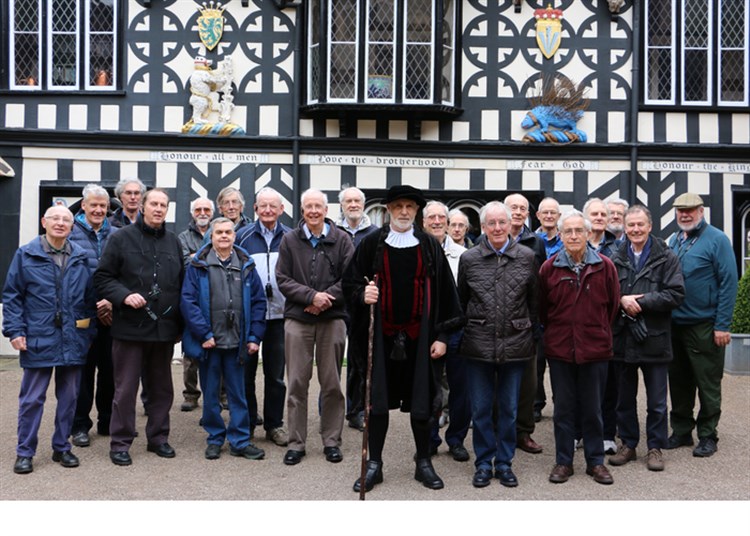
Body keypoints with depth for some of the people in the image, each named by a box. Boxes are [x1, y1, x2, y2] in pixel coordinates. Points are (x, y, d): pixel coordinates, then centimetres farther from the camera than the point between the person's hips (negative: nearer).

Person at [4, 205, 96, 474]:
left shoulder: (81, 257, 8)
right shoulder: (26, 255, 0)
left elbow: (90, 297, 11)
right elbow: (12, 296, 0)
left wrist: (90, 331, 8)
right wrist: (15, 330, -8)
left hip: (73, 341, 3)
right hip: (38, 340, -3)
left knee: (68, 396, 11)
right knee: (32, 398, 4)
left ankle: (61, 447, 24)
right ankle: (25, 452, 16)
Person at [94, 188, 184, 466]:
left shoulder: (173, 242, 11)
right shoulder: (122, 238, -1)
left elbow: (181, 283, 16)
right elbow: (102, 277, -3)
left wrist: (179, 323, 11)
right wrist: (124, 296, -19)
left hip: (164, 328, 4)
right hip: (130, 327, -4)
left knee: (162, 388, 13)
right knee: (126, 388, 2)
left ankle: (158, 437, 26)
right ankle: (120, 443, 14)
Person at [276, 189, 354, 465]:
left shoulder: (341, 240, 3)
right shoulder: (290, 240, 6)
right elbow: (283, 279, 0)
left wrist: (325, 299, -13)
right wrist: (311, 296, -13)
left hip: (332, 318, 0)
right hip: (297, 319, 1)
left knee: (332, 383, 7)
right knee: (297, 383, 4)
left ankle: (331, 441, 19)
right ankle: (296, 443, 14)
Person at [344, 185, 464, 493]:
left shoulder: (430, 246, 4)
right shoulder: (372, 244, 3)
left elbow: (445, 292, 3)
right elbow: (350, 282, 5)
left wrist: (442, 335, -2)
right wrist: (362, 294, -17)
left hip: (419, 337, 0)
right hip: (382, 336, 0)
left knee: (420, 402, 7)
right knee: (378, 401, 6)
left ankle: (423, 463, 23)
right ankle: (374, 464, 20)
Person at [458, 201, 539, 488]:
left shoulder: (527, 257, 0)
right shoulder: (469, 259, 1)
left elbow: (534, 301, 7)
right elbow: (461, 301, 10)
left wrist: (532, 336, 8)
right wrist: (466, 332, 10)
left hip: (515, 344, 0)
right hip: (478, 344, 0)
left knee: (509, 408, 10)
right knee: (481, 408, 8)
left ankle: (504, 462, 25)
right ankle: (484, 463, 22)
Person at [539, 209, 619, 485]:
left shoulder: (605, 266, -2)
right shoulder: (549, 268, -2)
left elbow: (613, 304, 8)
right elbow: (542, 308, 9)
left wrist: (600, 332, 12)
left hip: (595, 349, 0)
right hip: (559, 349, 0)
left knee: (592, 409, 10)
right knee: (563, 408, 9)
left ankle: (595, 461, 24)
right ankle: (563, 461, 20)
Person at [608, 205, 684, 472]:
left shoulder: (666, 258, -4)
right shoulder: (616, 258, 5)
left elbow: (676, 294, -11)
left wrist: (640, 302, -16)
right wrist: (621, 300, -13)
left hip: (654, 339, -3)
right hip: (622, 338, 3)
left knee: (657, 401, 7)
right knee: (625, 398, 14)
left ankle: (655, 447, 21)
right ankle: (628, 444, 27)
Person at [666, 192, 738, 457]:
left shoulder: (717, 239, -7)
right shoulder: (674, 240, 10)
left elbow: (728, 283, -11)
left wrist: (722, 325, -15)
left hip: (704, 326, -5)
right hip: (674, 325, 6)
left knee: (708, 385, 4)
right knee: (679, 383, 13)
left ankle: (707, 436, 16)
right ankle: (681, 431, 25)